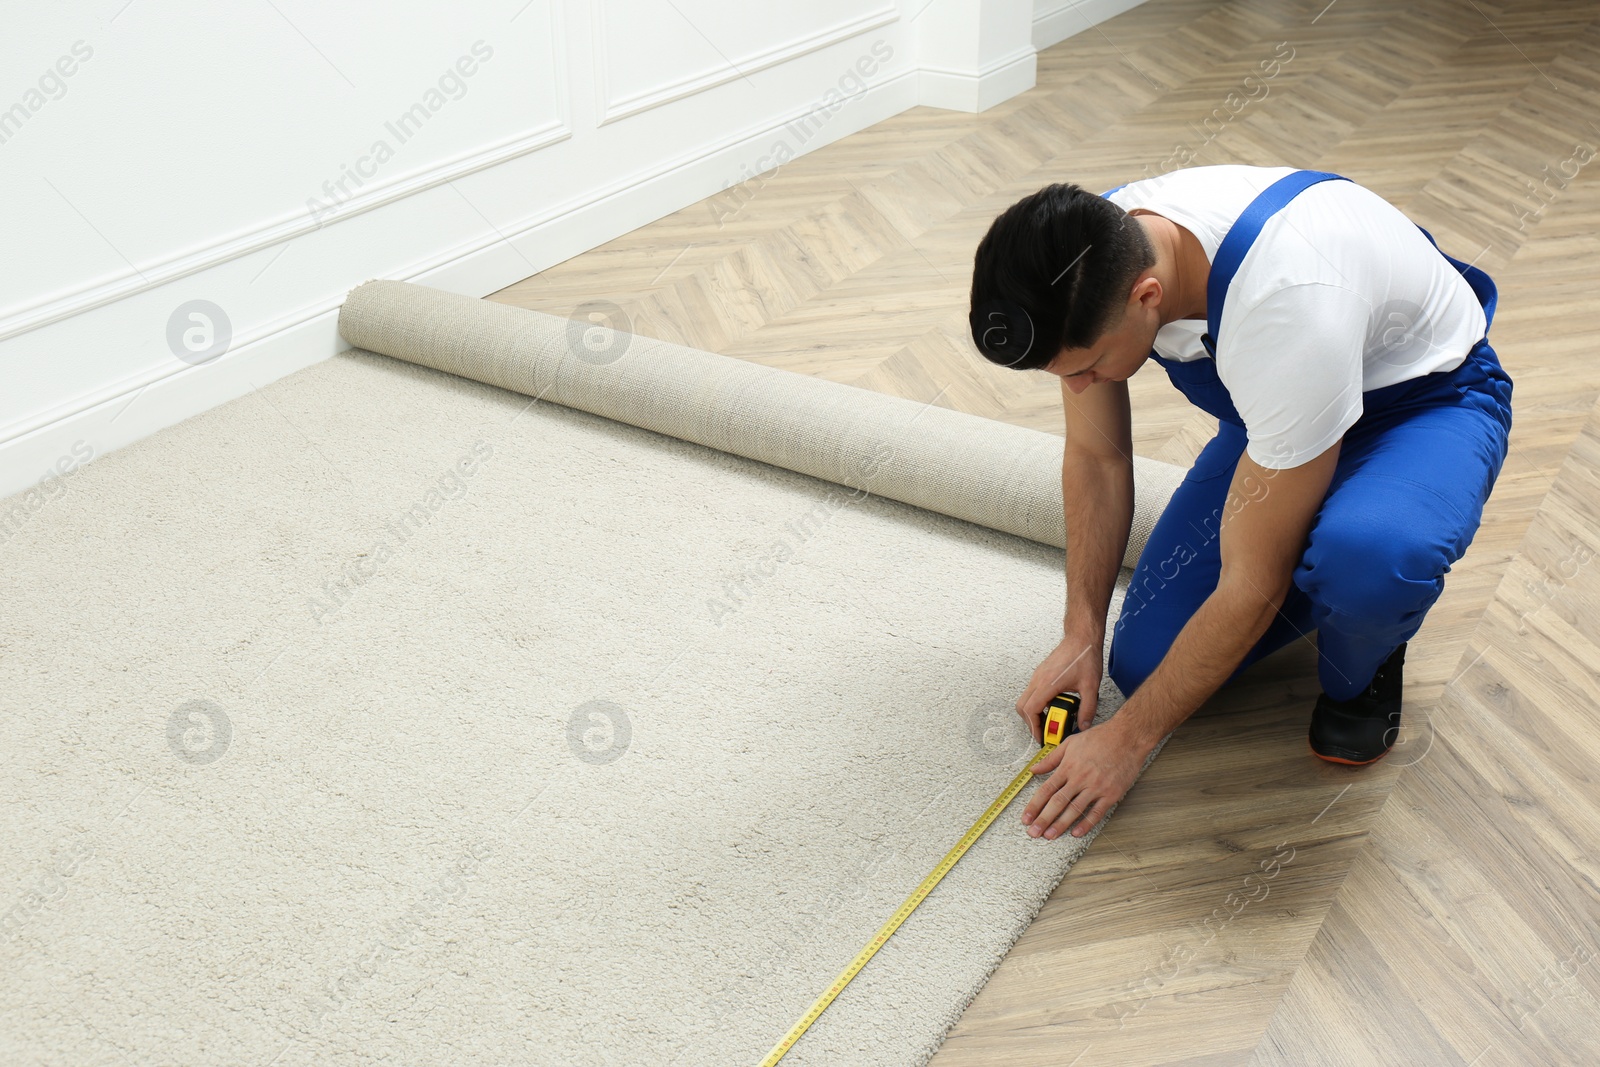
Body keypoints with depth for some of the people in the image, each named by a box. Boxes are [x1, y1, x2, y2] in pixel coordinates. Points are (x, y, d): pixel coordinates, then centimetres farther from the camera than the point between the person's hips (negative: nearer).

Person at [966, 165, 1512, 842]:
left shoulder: (1286, 302, -43)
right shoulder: (1087, 264, -23)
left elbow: (1254, 586, -33)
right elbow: (1096, 457, -4)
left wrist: (1130, 737, -24)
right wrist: (1082, 635, -7)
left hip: (1430, 399, -5)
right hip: (1272, 410, 6)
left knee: (1367, 556, -41)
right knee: (1145, 661, -8)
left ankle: (1359, 672, -5)